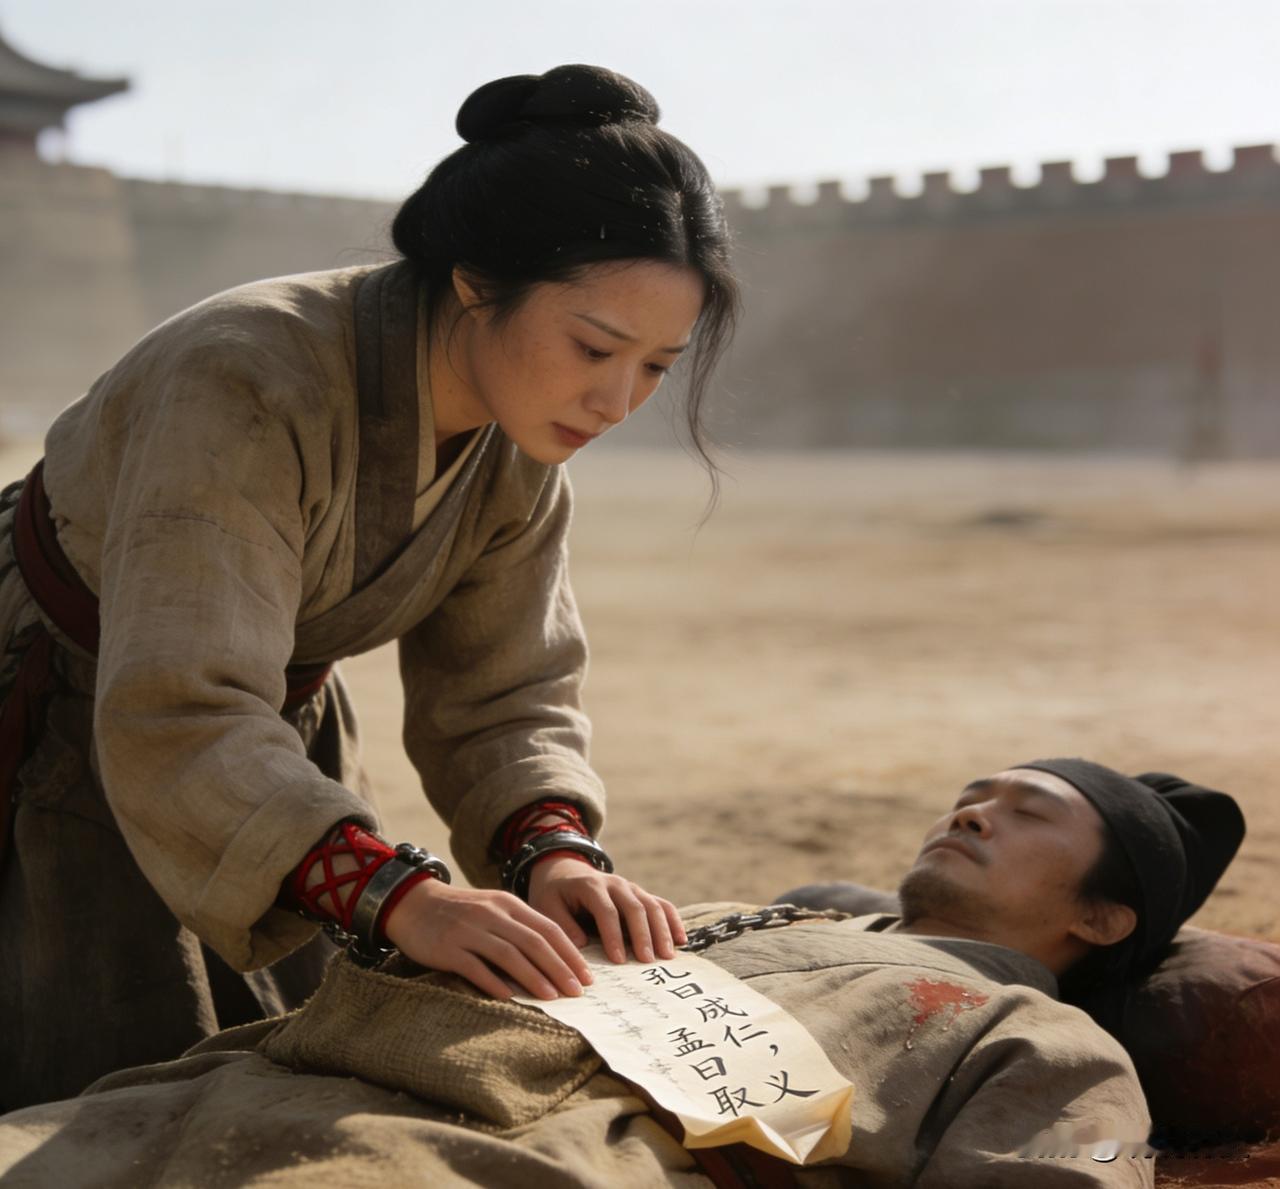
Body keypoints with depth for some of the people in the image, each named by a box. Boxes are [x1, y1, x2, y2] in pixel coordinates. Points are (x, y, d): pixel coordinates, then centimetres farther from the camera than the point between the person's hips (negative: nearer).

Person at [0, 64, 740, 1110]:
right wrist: (399, 893, -55)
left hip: (274, 718, 6)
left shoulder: (519, 453, -13)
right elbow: (180, 719, -44)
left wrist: (555, 848, -31)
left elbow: (501, 692, -10)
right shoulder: (249, 385, -36)